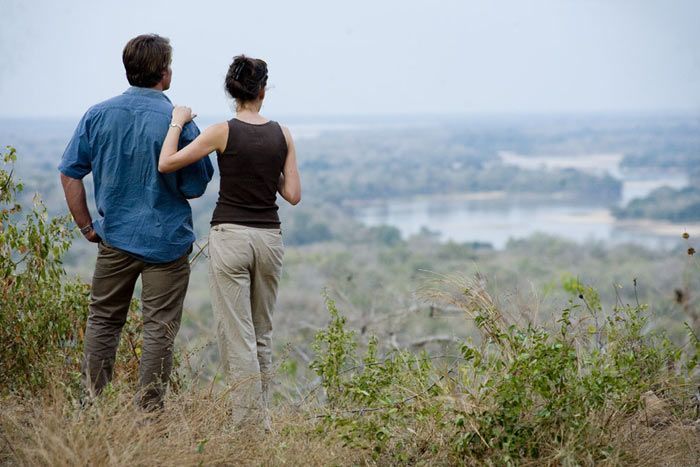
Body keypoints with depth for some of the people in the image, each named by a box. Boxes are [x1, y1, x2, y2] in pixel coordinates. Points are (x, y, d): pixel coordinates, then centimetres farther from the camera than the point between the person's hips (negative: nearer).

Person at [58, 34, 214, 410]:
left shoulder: (98, 115, -2)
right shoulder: (178, 121, -13)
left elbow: (70, 173, 0)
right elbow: (195, 189, -9)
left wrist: (87, 226, 8)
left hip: (115, 237, 4)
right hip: (166, 239, -3)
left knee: (103, 321, 16)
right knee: (159, 329, 4)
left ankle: (92, 405, 20)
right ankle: (148, 412, 6)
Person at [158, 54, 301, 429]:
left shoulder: (224, 131, -8)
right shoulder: (282, 134, 2)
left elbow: (165, 163, -8)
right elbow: (293, 195, 3)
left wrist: (178, 122, 4)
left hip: (230, 236, -4)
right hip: (270, 238, 4)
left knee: (237, 337, -2)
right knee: (262, 335, 17)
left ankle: (252, 425, -4)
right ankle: (259, 418, 20)